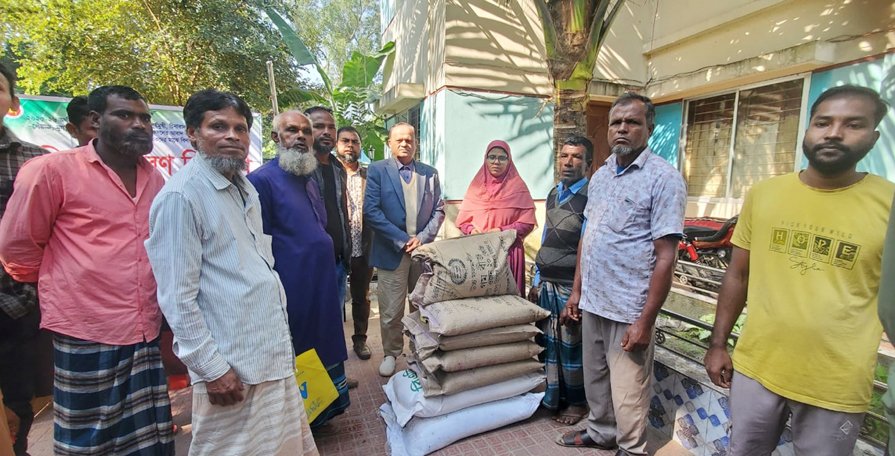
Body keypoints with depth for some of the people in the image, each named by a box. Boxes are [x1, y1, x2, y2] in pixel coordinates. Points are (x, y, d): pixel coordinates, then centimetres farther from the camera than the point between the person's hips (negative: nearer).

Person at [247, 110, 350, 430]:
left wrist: (331, 268, 15)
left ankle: (321, 412, 36)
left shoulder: (309, 181, 13)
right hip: (292, 291, -8)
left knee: (323, 348, 17)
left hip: (322, 286, 8)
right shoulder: (263, 180, -12)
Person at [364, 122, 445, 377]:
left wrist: (423, 238, -8)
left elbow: (439, 210, 7)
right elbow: (371, 211, -9)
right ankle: (390, 354, 28)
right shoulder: (377, 170, 0)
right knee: (391, 311, 6)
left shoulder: (429, 173, 9)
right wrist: (402, 240, -13)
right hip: (391, 251, -2)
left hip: (423, 249, 3)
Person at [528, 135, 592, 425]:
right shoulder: (554, 193, 11)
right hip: (546, 283, 7)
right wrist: (536, 281, 15)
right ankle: (550, 397, 35)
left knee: (572, 346, 8)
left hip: (571, 286, -6)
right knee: (546, 342, 15)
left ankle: (577, 402, 30)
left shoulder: (591, 197, -12)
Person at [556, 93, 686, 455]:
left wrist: (645, 320, -16)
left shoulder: (663, 178, -11)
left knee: (627, 391, 9)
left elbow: (665, 257, -14)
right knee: (594, 378, 21)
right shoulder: (600, 175, 9)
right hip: (592, 301, 6)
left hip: (628, 309, -6)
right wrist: (576, 290, 12)